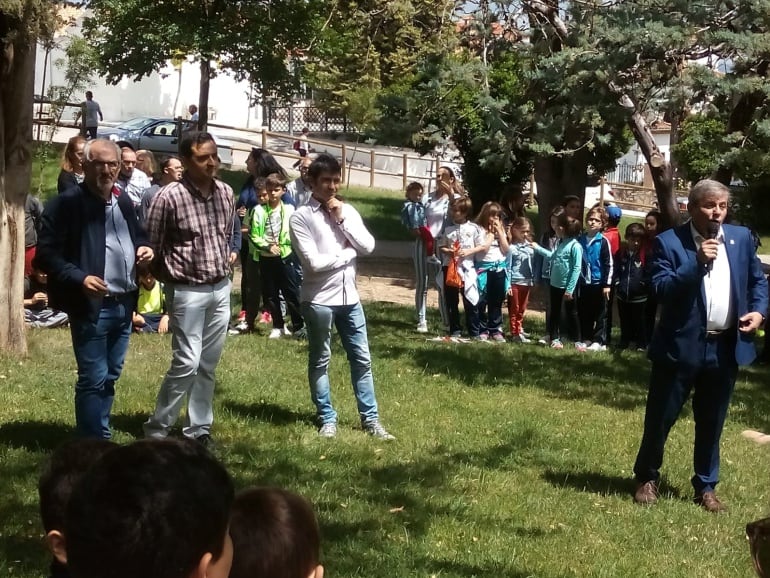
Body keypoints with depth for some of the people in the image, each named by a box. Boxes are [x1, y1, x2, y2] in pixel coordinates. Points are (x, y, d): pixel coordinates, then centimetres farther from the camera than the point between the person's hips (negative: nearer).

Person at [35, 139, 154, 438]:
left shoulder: (124, 202, 11)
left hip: (123, 304, 7)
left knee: (109, 377, 16)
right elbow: (46, 254, -15)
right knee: (93, 379, -3)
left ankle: (99, 435, 28)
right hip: (91, 305, -7)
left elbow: (137, 235, 28)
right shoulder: (66, 203, -11)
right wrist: (79, 278, -27)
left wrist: (143, 247, 4)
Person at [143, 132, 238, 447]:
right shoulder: (170, 197, -16)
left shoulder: (226, 193, 3)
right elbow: (151, 245, -8)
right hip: (188, 291, -6)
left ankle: (199, 428, 21)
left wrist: (232, 253, 8)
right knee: (187, 363, -9)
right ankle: (156, 428, 5)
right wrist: (170, 278, 1)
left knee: (208, 365, 11)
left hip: (221, 289, 6)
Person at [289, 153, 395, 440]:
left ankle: (370, 418, 17)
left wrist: (342, 219, -9)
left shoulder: (348, 211, 8)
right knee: (320, 360, 8)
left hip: (349, 297, 5)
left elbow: (368, 246, -3)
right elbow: (314, 262, -18)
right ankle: (327, 418, 20)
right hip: (319, 299, -5)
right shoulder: (301, 217, -9)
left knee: (362, 359, 8)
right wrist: (348, 253, -7)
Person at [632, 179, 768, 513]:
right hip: (681, 346, -3)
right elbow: (660, 291, -17)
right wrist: (696, 261, -25)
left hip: (726, 347, 3)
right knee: (660, 418, 8)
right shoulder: (669, 242, -8)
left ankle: (706, 486, 26)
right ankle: (647, 479, 26)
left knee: (711, 423, 13)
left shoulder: (741, 238, 5)